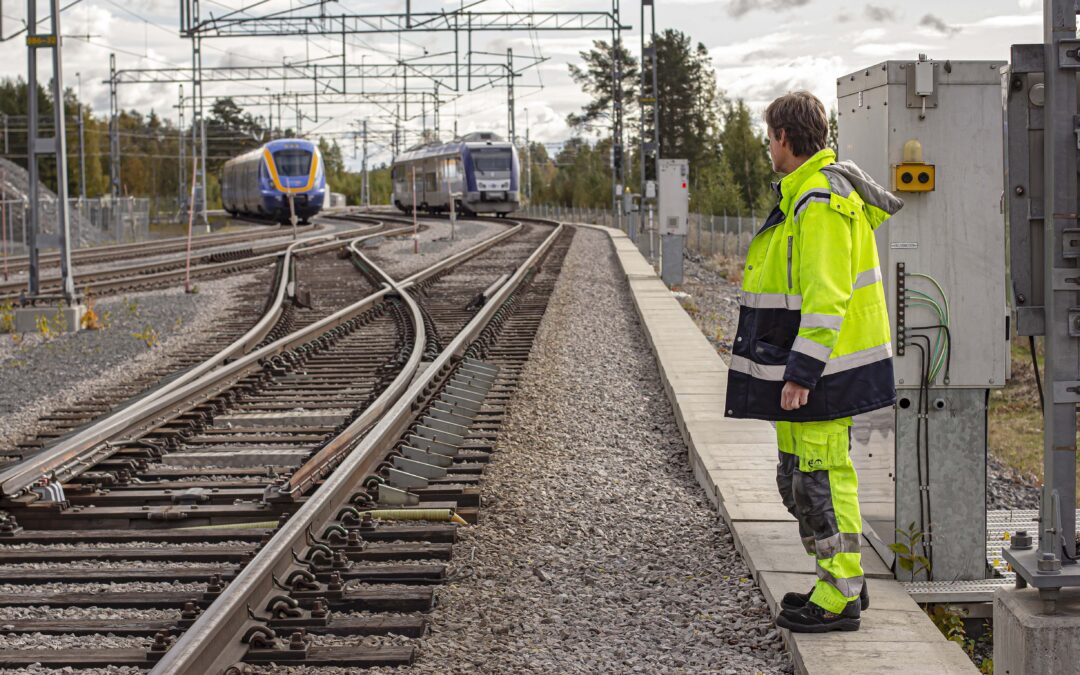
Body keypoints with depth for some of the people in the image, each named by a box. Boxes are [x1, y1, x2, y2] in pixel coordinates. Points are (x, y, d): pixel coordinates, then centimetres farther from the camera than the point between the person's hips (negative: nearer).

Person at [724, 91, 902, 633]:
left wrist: (801, 373, -26)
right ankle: (842, 582, 23)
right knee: (797, 476, 15)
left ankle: (840, 599, 1)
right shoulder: (802, 194, 16)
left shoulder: (821, 203, -18)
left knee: (822, 475, -6)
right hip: (798, 362, 11)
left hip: (820, 364, -11)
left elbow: (826, 297, -24)